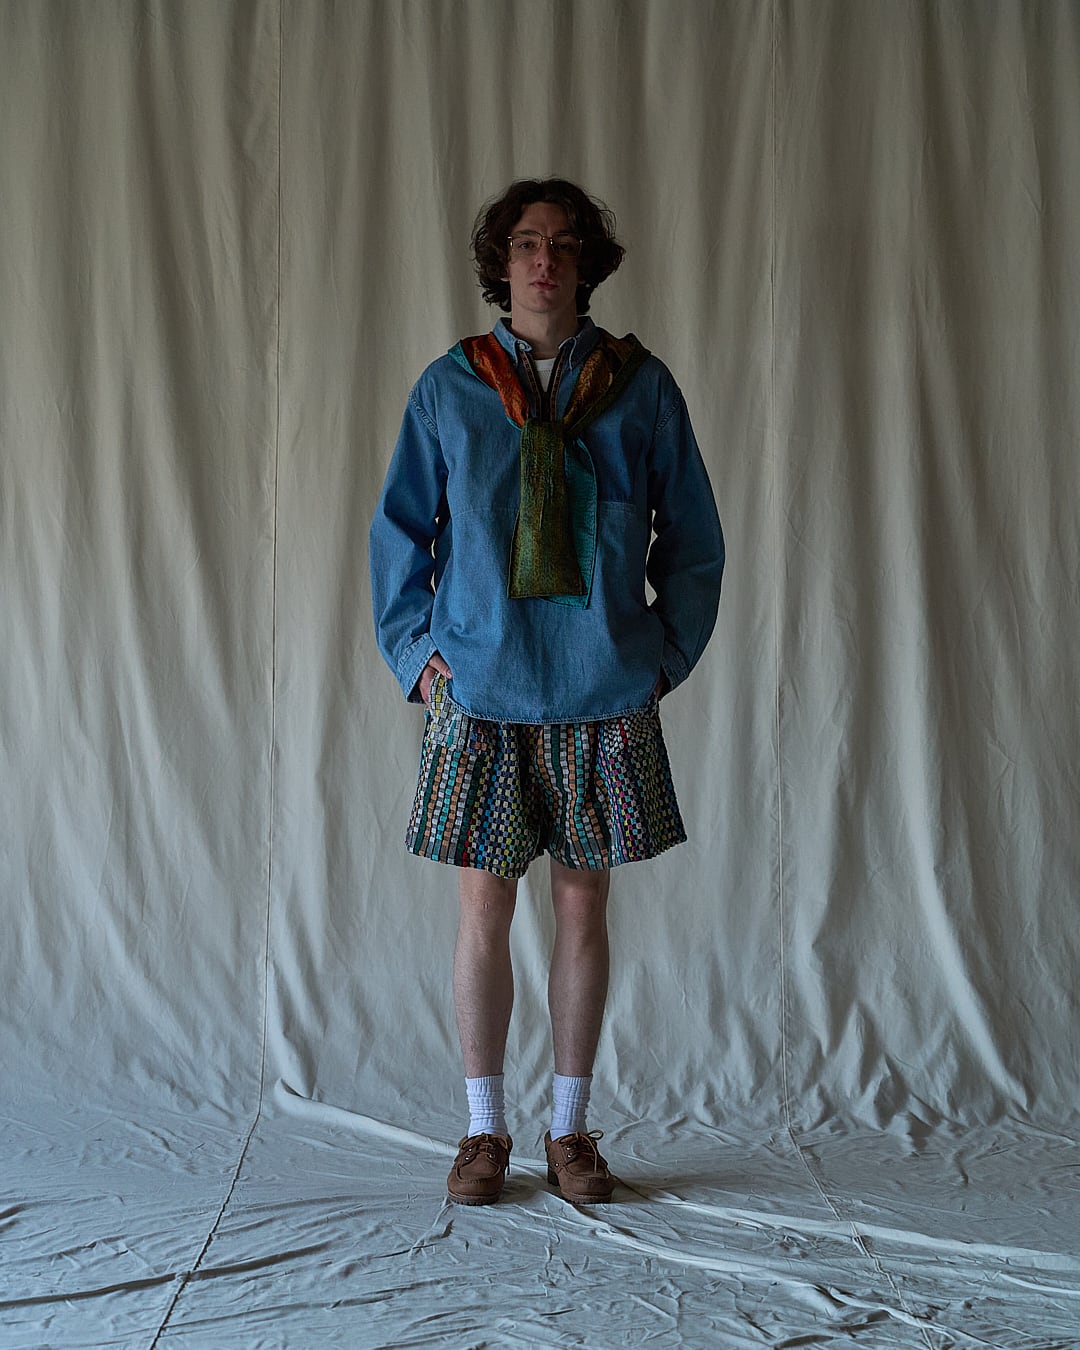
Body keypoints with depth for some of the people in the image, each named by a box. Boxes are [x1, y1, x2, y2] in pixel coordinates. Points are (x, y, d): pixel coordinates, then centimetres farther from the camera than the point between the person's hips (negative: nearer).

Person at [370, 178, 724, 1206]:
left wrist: (667, 652, 2)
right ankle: (484, 1131, 19)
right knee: (483, 913, 4)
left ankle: (570, 1129, 21)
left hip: (602, 697, 1)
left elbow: (692, 536, 9)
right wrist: (413, 651, 1)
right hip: (481, 695, 0)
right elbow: (399, 531, 9)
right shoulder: (448, 388, 3)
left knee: (583, 909, 8)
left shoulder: (639, 385, 3)